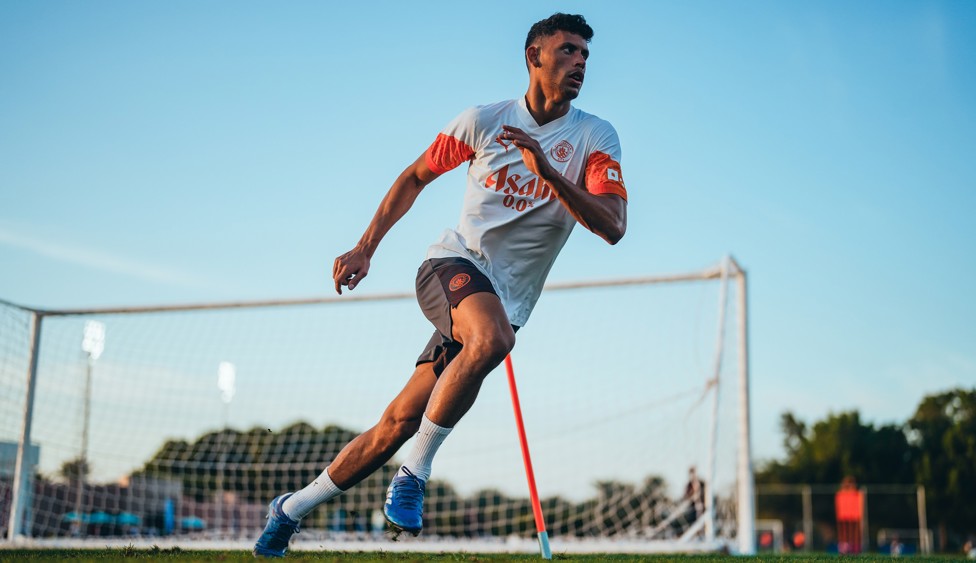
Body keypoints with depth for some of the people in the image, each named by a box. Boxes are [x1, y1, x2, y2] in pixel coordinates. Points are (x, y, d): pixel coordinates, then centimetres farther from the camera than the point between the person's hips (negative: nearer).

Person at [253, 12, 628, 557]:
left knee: (397, 424, -2)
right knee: (491, 339, -37)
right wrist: (365, 248, 10)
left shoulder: (596, 137, -2)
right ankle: (414, 474, -19)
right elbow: (415, 176, 15)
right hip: (454, 264, -1)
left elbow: (613, 227, -15)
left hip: (506, 301, 1)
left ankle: (291, 508, 17)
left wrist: (548, 172, -28)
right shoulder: (483, 120, 1)